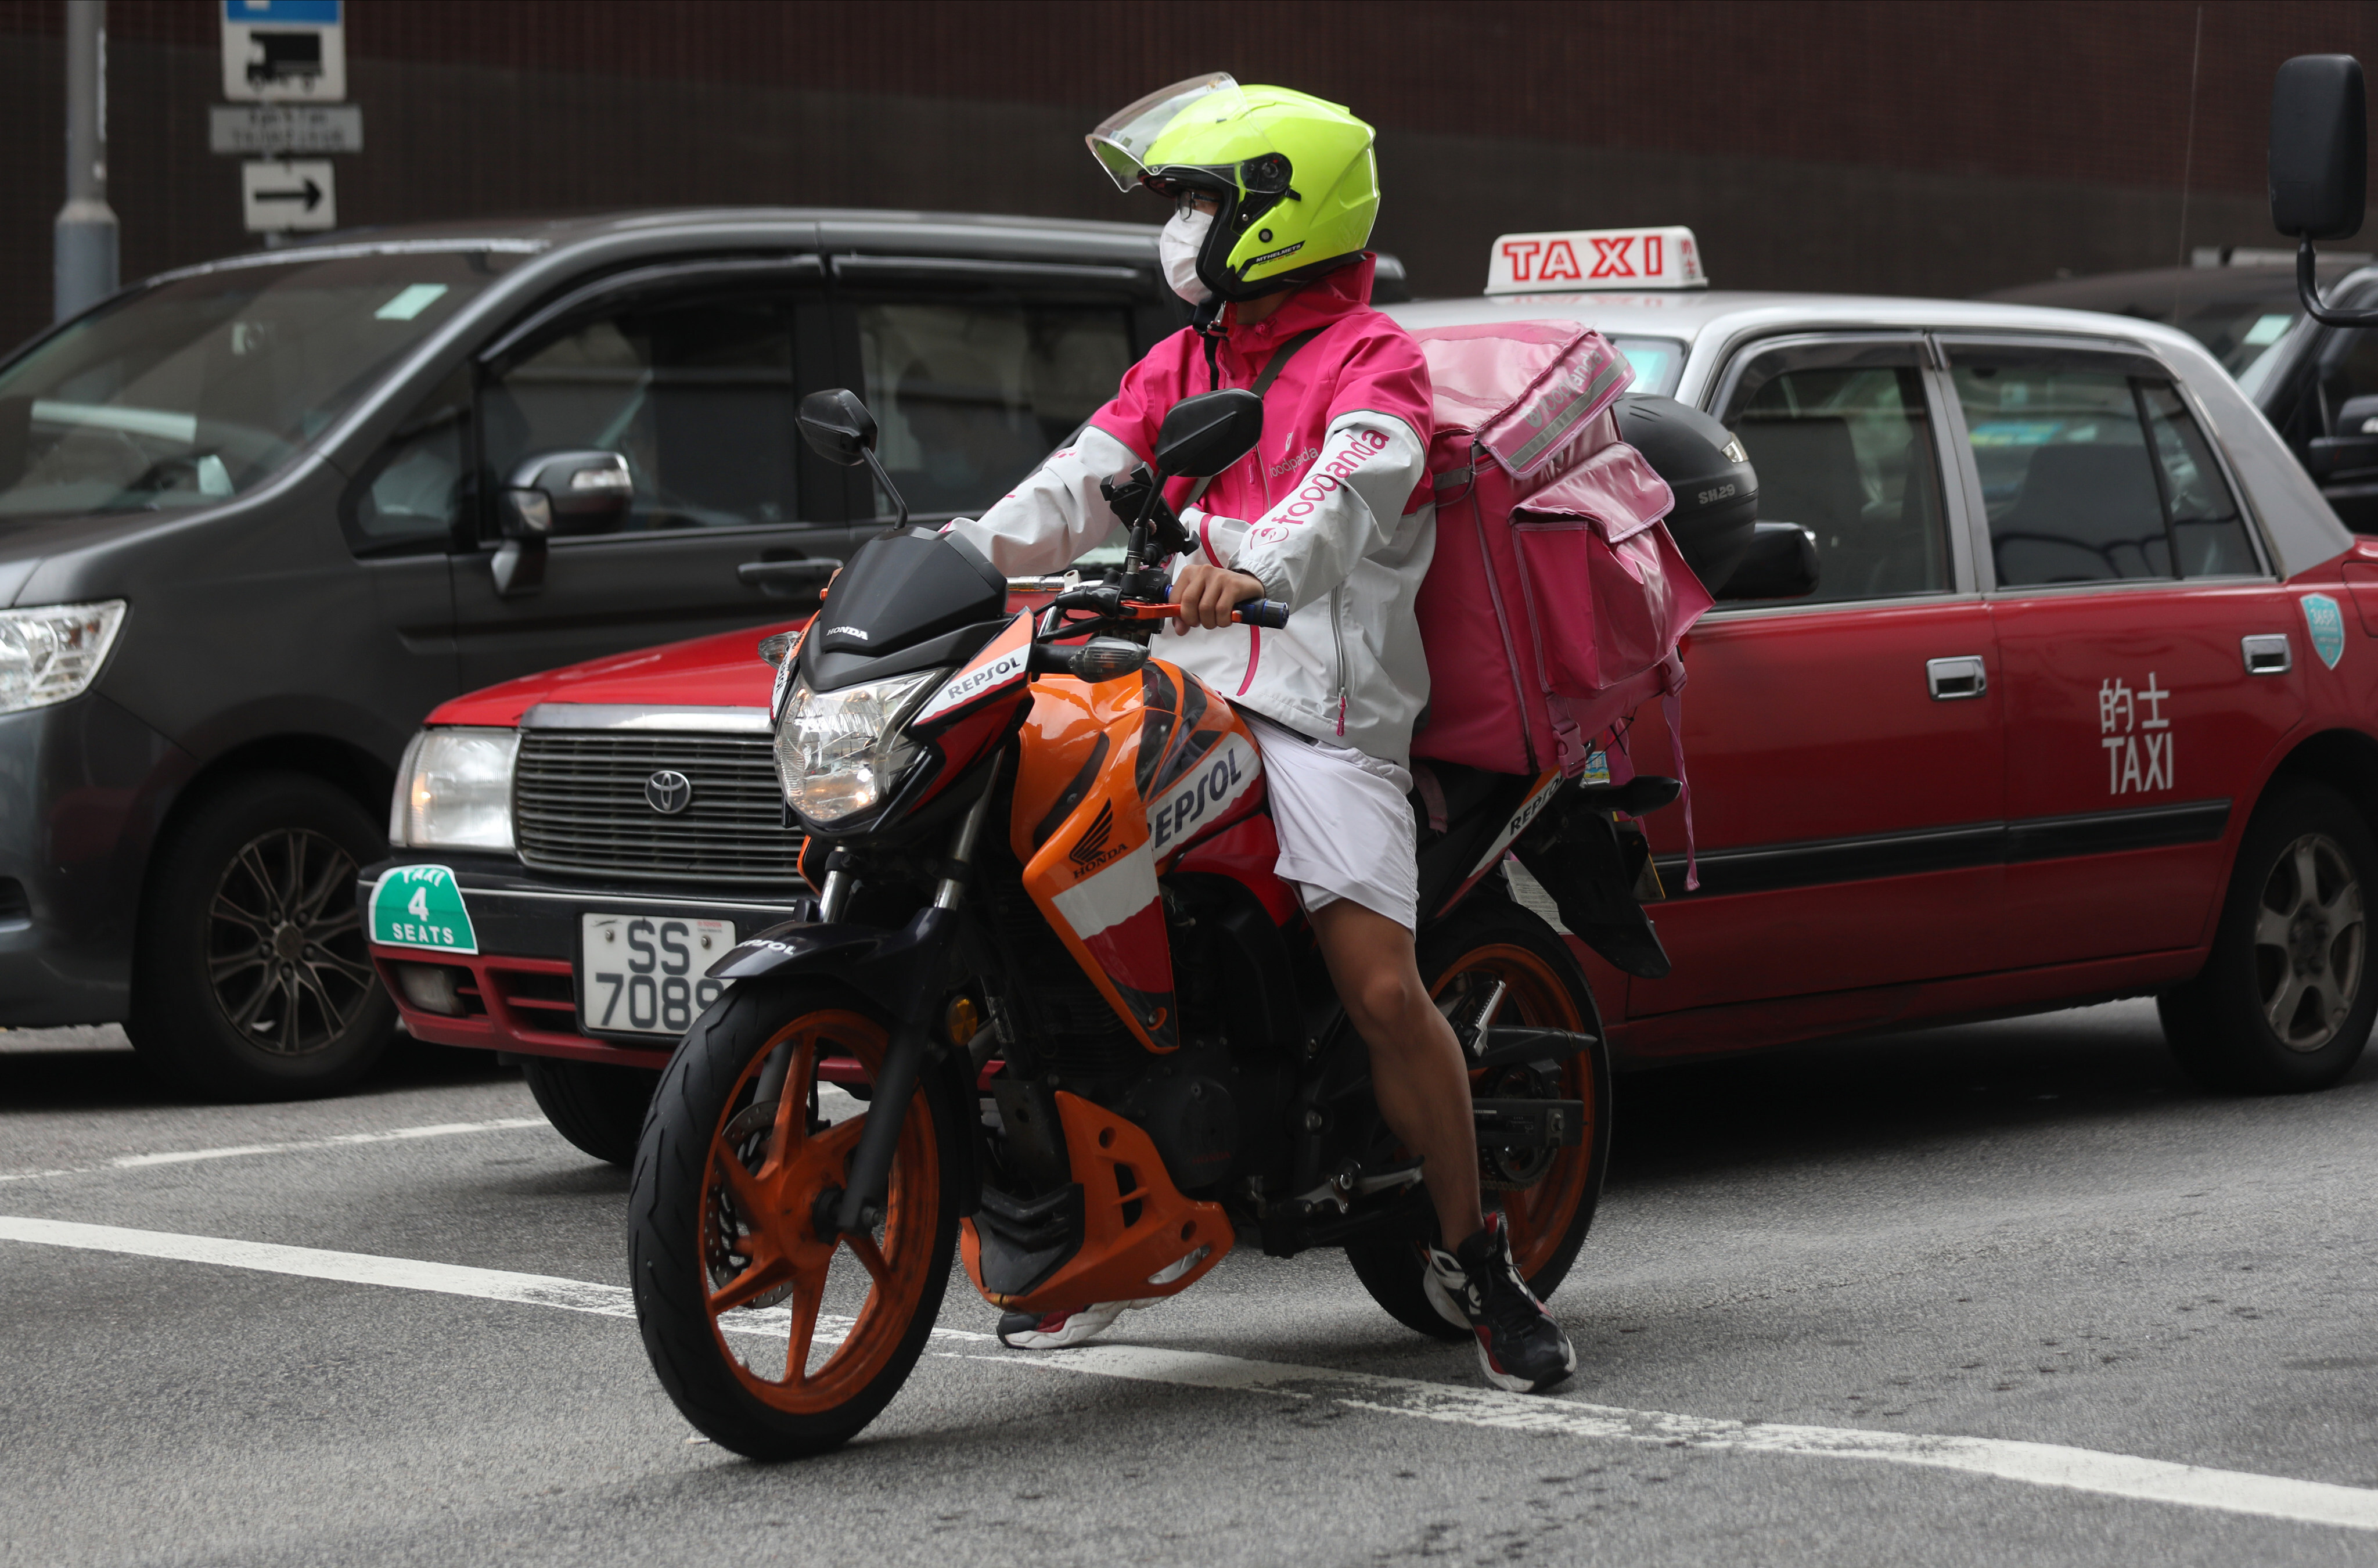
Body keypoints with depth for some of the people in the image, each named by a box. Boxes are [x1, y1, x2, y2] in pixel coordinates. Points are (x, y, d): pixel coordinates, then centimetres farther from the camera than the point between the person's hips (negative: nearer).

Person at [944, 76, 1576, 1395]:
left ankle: (1477, 1260, -3)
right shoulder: (1179, 366, 23)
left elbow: (1345, 498, -22)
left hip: (1324, 705, -7)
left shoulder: (1371, 361, 0)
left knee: (1382, 991, -18)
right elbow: (1077, 490, 11)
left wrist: (1251, 566, -43)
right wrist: (960, 554, -9)